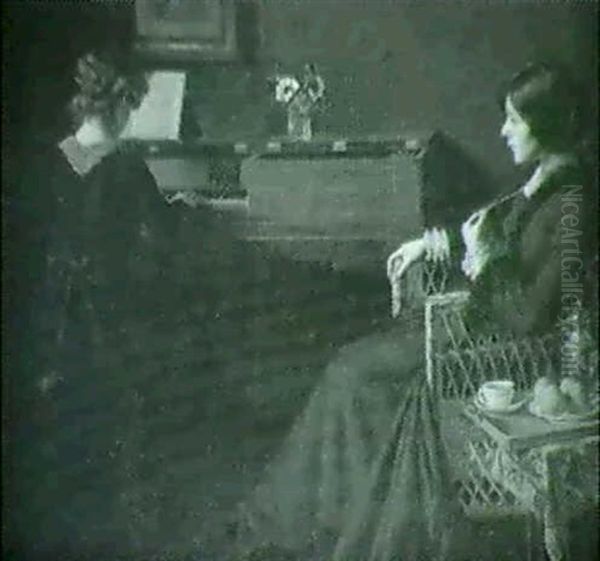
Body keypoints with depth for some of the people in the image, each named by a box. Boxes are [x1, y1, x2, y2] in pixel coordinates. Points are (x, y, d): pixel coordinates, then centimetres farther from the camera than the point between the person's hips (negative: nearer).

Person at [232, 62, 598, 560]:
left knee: (355, 373, -7)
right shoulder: (543, 180, 4)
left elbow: (530, 315, -26)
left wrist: (484, 255, -19)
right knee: (355, 365, 1)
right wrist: (432, 243, 11)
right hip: (484, 316, 9)